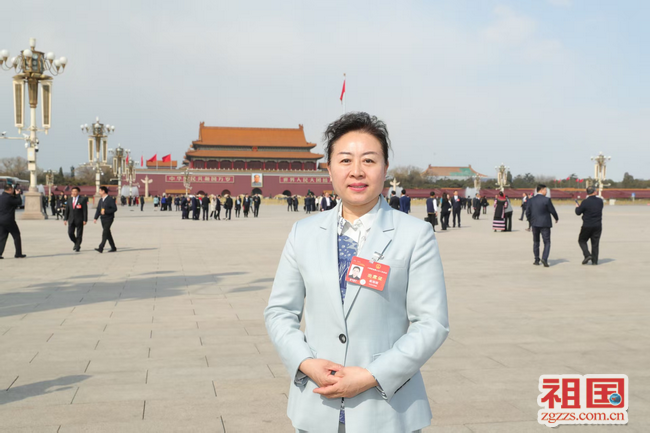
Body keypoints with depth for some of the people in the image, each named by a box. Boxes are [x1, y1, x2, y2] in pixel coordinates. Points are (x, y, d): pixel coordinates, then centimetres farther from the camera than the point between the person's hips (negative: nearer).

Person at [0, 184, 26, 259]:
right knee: (16, 236, 6)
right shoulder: (9, 197, -17)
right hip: (9, 220, -8)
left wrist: (15, 194, 12)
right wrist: (17, 194, 1)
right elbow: (19, 202, -10)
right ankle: (18, 254, 10)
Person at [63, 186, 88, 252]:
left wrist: (85, 220, -12)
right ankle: (76, 244, 21)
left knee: (79, 234, 1)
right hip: (71, 219, 4)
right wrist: (65, 219, 4)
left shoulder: (82, 199, -4)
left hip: (79, 220, -4)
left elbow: (85, 210, -7)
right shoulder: (70, 200, 10)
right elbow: (67, 210, 11)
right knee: (70, 233, -2)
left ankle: (77, 247, 12)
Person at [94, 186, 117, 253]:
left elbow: (115, 209, -13)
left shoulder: (110, 199, -10)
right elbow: (98, 209, 13)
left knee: (105, 233, -14)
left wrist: (105, 211, -21)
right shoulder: (101, 200, 13)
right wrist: (96, 218, 3)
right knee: (108, 234, 10)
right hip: (103, 219, 8)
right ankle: (113, 248, 18)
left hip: (108, 219, -8)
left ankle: (101, 248, -18)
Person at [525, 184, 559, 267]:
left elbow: (528, 213, 2)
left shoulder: (531, 200, 1)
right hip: (545, 224, -4)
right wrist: (557, 219, 13)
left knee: (536, 242, 17)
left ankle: (536, 260, 18)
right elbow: (552, 211, -5)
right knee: (547, 242, 2)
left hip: (535, 224, 4)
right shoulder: (546, 200, -11)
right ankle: (544, 258, -16)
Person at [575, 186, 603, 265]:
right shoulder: (600, 201, -1)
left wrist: (577, 207, 14)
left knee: (582, 240, 13)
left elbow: (578, 212, -9)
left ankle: (587, 255, -5)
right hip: (598, 225, 4)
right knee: (595, 243, 10)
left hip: (587, 226, -4)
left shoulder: (585, 202, -15)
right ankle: (594, 260, 10)